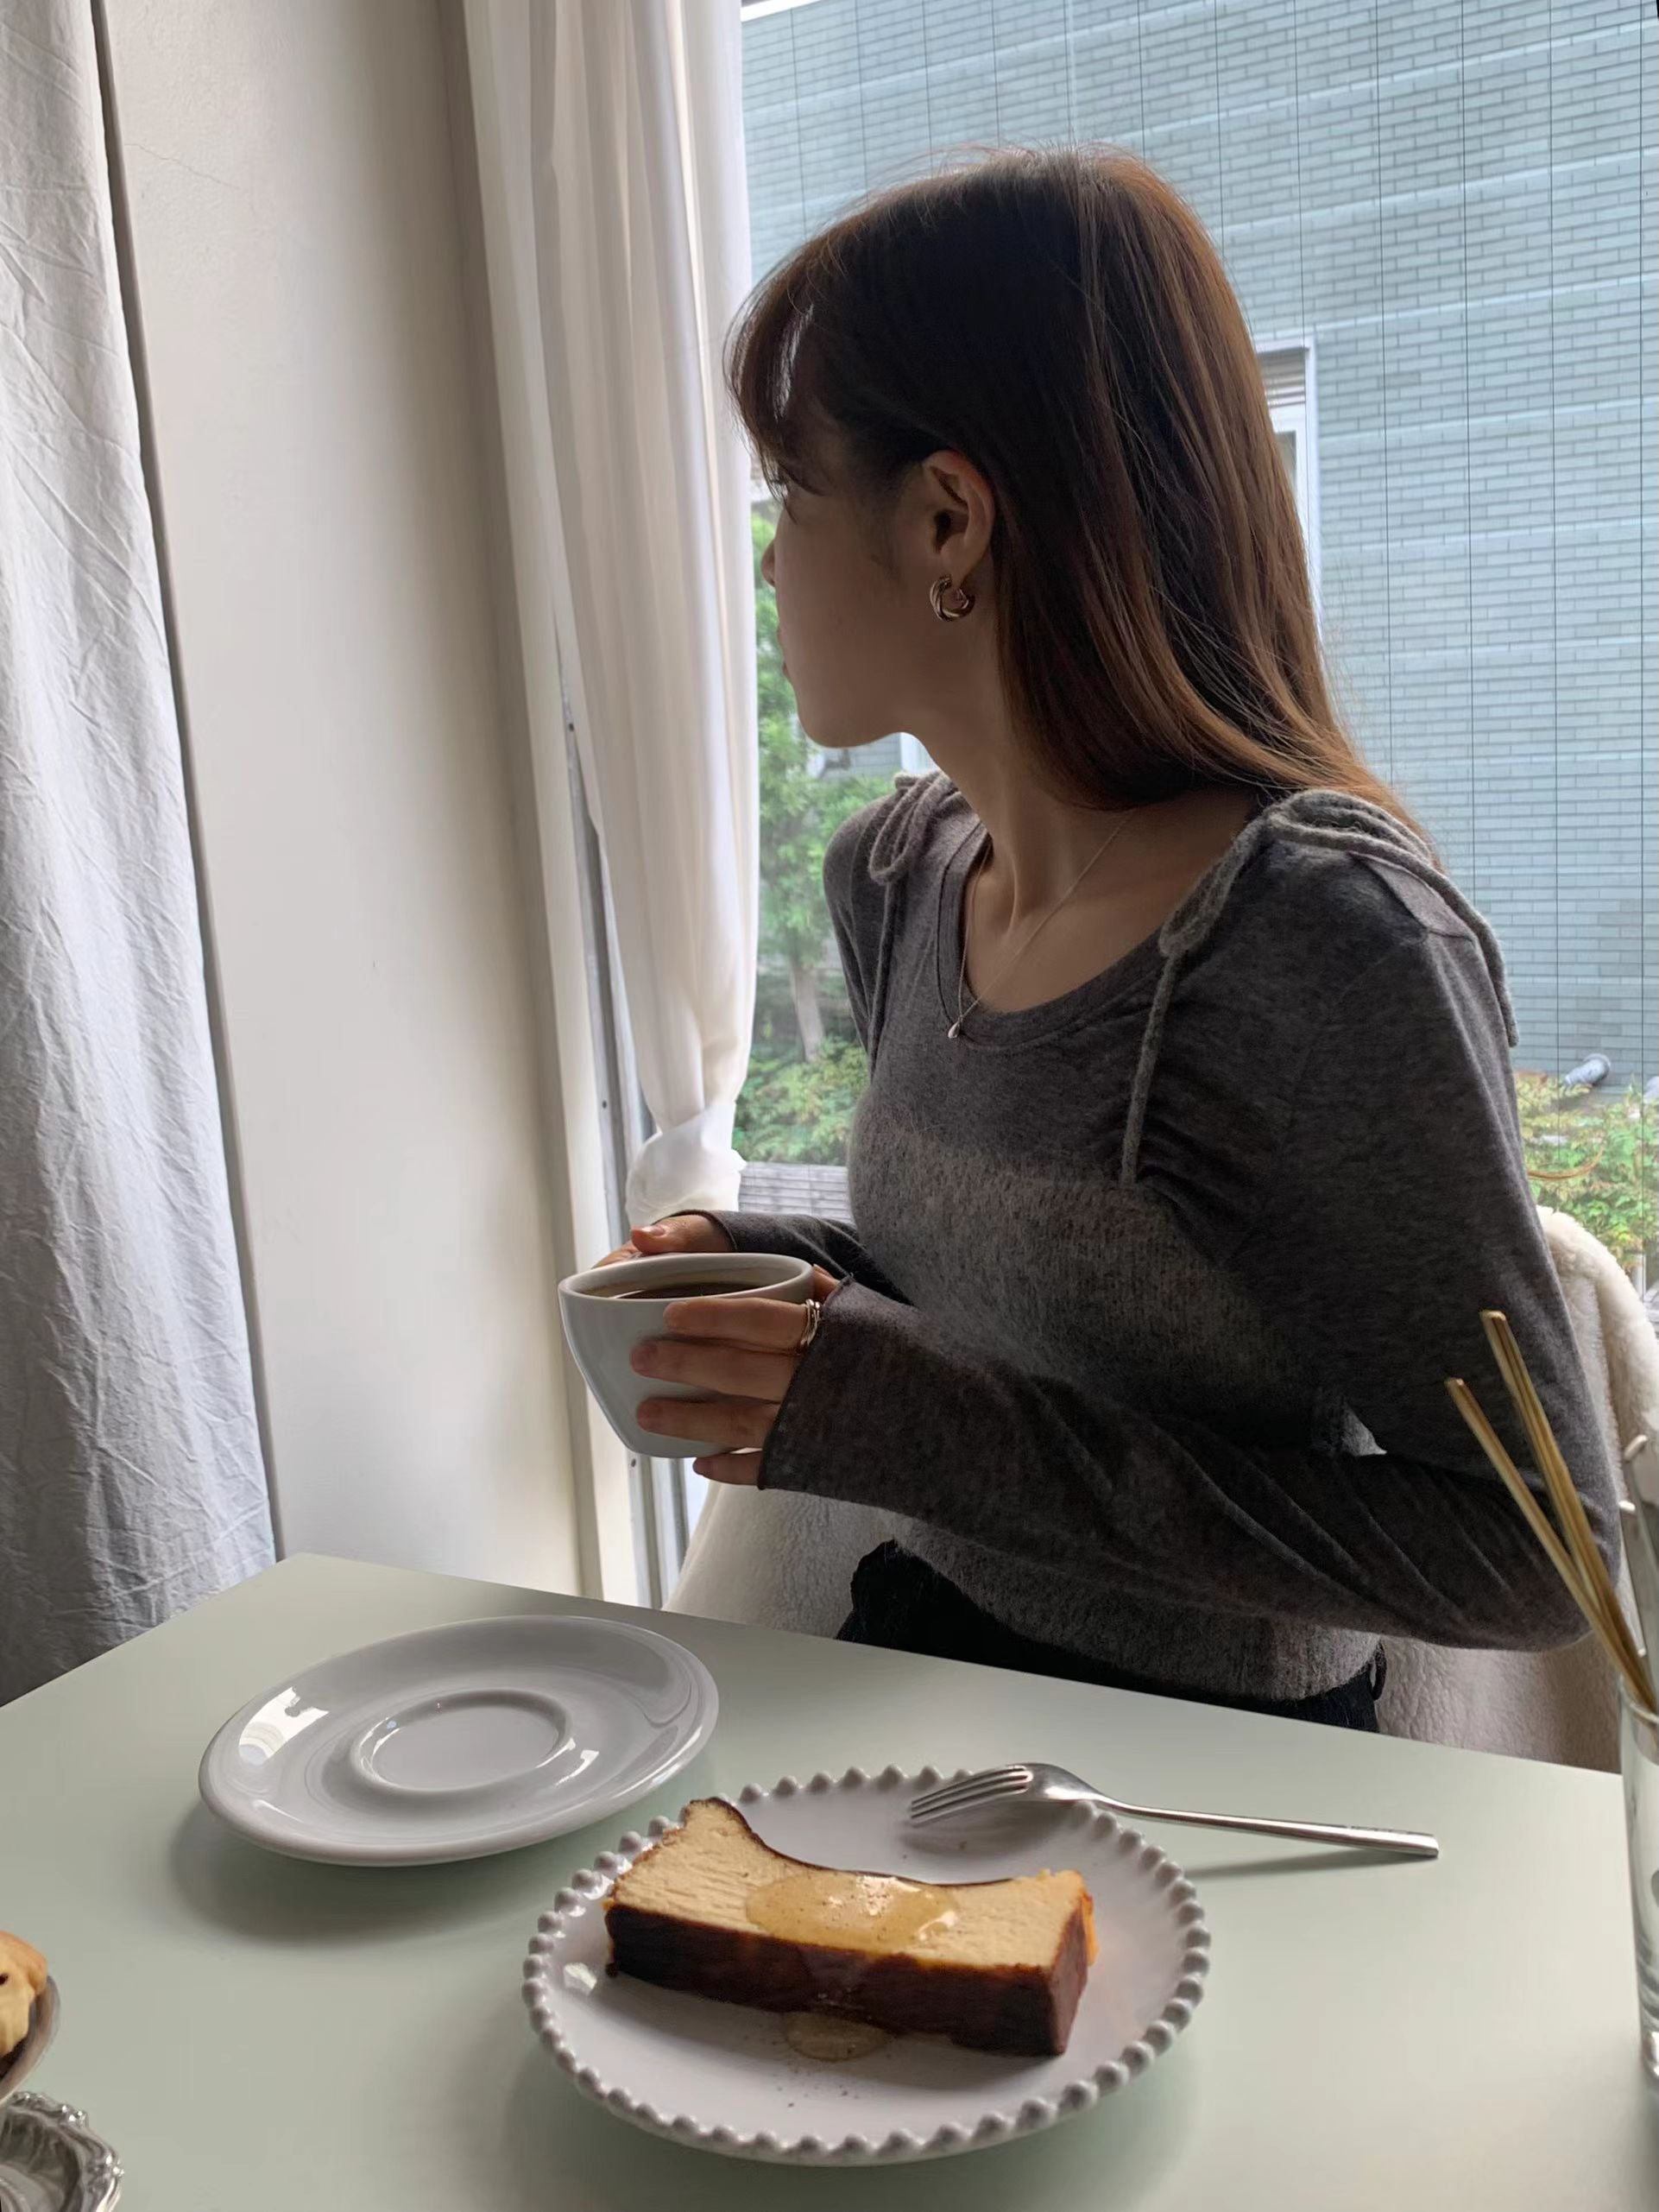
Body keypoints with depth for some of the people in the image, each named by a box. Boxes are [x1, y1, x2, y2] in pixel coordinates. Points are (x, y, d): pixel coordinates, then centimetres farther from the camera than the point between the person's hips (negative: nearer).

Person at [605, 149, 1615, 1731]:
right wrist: (790, 1275, -6)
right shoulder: (896, 875, -1)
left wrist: (929, 1427, -25)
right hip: (919, 1653, 6)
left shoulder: (1328, 938, -24)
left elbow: (1525, 1549, -20)